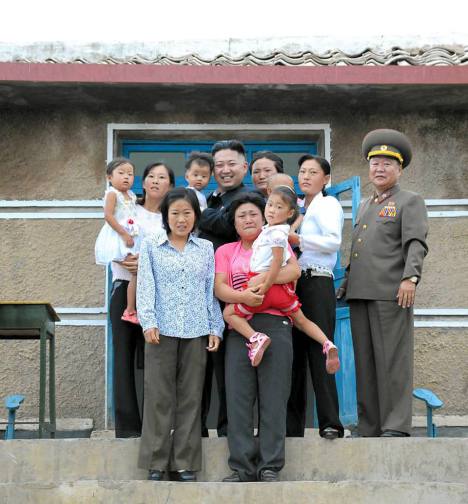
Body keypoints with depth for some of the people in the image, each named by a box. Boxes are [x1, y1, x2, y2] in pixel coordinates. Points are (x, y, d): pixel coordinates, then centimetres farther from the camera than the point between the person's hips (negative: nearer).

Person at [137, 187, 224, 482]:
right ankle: (156, 464, 5)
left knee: (190, 397, 3)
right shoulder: (151, 246, 7)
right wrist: (148, 322, -11)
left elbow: (211, 291, 12)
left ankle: (184, 464, 9)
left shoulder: (206, 249, 13)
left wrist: (215, 328, 5)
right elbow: (146, 286, 0)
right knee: (159, 396, -1)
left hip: (196, 332, 2)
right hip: (162, 330, -2)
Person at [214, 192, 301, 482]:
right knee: (238, 396, -4)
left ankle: (270, 467, -3)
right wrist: (242, 296, -14)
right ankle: (242, 467, -1)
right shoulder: (225, 251, 19)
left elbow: (294, 270, -3)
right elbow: (219, 287, 5)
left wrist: (262, 279, -14)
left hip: (275, 324, -2)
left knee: (273, 397, -5)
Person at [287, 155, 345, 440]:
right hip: (294, 284, 7)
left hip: (318, 283, -7)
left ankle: (331, 424, -11)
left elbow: (334, 241, -15)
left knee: (319, 353, -12)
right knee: (294, 355, 6)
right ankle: (292, 426, 10)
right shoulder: (298, 207, 23)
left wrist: (298, 240, -15)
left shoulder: (328, 204, 1)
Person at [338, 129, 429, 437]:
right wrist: (345, 286, 20)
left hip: (391, 293, -7)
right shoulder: (365, 206, 25)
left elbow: (416, 243, -9)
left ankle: (396, 427, -6)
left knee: (393, 359, -7)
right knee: (365, 362, 6)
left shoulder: (410, 202, 4)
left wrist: (411, 277, -23)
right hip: (361, 294, 7)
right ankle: (369, 429, 10)